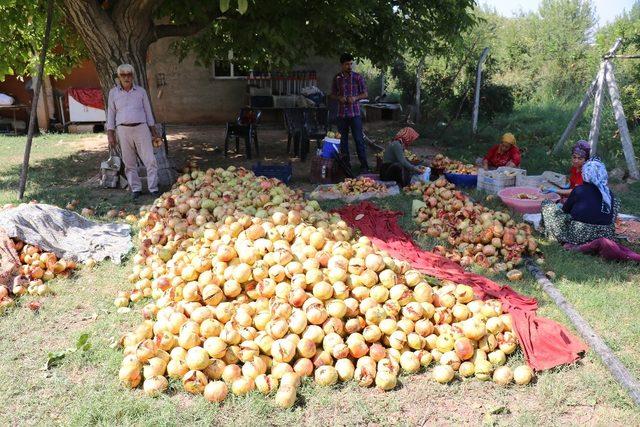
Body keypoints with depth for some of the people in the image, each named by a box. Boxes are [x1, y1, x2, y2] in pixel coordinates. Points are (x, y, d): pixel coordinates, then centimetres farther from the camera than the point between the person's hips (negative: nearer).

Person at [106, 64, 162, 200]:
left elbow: (148, 112, 12)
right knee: (129, 162, 4)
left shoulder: (141, 91, 8)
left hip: (141, 128, 0)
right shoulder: (113, 92, 7)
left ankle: (153, 188, 2)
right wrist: (110, 134, 3)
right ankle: (136, 188, 14)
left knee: (150, 160, -6)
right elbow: (111, 113, 9)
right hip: (123, 130, 0)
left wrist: (154, 131, 8)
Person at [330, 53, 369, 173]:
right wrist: (339, 98, -7)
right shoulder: (337, 78, 7)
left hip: (355, 113, -3)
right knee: (342, 140, 8)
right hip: (341, 113, 3)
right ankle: (346, 164, 19)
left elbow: (365, 94, 4)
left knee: (359, 139, -5)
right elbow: (332, 94, 14)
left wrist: (355, 98, -15)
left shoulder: (358, 77, 0)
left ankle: (364, 166, -1)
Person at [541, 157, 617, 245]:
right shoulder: (609, 193, 4)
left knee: (547, 204, 7)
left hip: (579, 234, -5)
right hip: (605, 234, 5)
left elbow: (566, 209, 5)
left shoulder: (579, 190, -9)